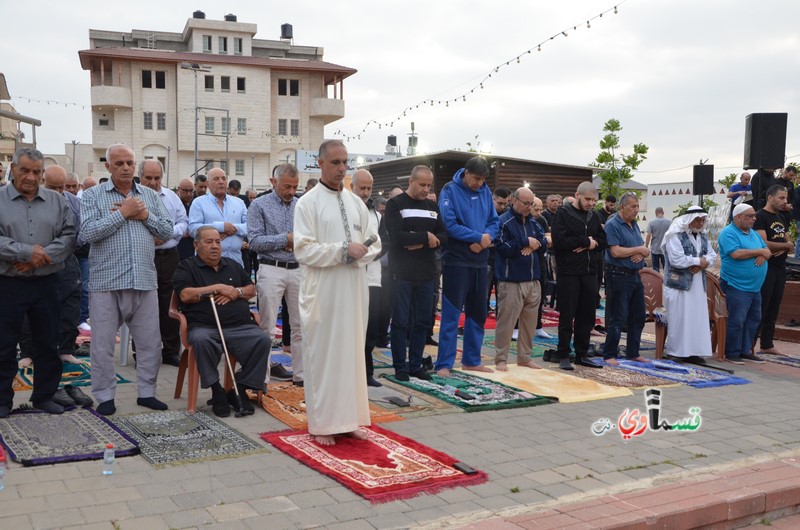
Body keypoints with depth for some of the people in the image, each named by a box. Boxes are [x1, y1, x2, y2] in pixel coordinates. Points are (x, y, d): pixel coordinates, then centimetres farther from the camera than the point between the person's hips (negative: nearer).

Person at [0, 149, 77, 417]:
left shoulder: (56, 201, 7)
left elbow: (69, 235, -2)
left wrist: (41, 258, -15)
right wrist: (27, 252, -19)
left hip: (47, 283, 3)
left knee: (48, 344, 10)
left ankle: (44, 395, 24)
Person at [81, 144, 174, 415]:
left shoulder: (150, 196, 12)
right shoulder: (93, 195, 1)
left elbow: (167, 231, 8)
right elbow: (89, 232, -12)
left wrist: (144, 215, -7)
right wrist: (123, 213, -11)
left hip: (145, 281, 3)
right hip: (106, 281, -3)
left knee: (150, 342, 8)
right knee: (103, 344, 4)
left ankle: (147, 392, 22)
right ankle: (105, 396, 16)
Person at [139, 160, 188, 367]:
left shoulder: (171, 197, 12)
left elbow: (183, 222, 13)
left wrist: (169, 233, -4)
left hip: (169, 257, 4)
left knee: (170, 306, 9)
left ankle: (171, 351, 18)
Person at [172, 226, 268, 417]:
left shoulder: (233, 265, 26)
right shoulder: (186, 267, 11)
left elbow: (252, 290, 23)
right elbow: (185, 295, -6)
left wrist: (236, 292, 1)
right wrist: (218, 288, -4)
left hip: (240, 327, 4)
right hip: (204, 327, -3)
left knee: (262, 340, -25)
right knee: (201, 341, -38)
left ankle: (239, 390, -13)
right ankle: (216, 391, -19)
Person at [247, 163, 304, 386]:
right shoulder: (259, 205, 1)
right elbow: (255, 241, -7)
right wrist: (285, 239, -11)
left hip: (298, 269, 4)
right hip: (272, 269, -4)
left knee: (301, 325, 5)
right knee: (267, 326, 2)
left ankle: (301, 373, 13)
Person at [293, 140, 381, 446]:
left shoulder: (356, 202, 12)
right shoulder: (308, 203, -4)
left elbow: (374, 243, 13)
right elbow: (304, 250, -12)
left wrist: (361, 254, -8)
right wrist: (343, 250, -18)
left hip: (354, 289, 5)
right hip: (323, 291, -5)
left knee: (352, 350, 9)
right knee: (322, 354, 0)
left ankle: (348, 417, 20)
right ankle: (323, 423, 10)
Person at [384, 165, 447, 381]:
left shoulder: (432, 206, 14)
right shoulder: (395, 204, -4)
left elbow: (443, 235, 6)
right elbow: (397, 236, -17)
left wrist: (423, 243, -12)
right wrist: (426, 237, -11)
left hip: (427, 274, 6)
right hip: (402, 273, -5)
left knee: (423, 321, 9)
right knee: (401, 321, 0)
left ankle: (416, 365, 20)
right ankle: (400, 367, 9)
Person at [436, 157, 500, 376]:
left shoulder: (485, 191, 8)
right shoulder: (450, 191, -8)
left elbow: (494, 222, 8)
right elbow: (449, 224, -17)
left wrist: (486, 238, -13)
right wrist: (479, 237, -17)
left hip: (479, 260, 6)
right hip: (456, 261, -6)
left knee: (477, 313, 12)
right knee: (451, 313, -5)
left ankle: (471, 360, 24)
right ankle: (444, 363, 1)